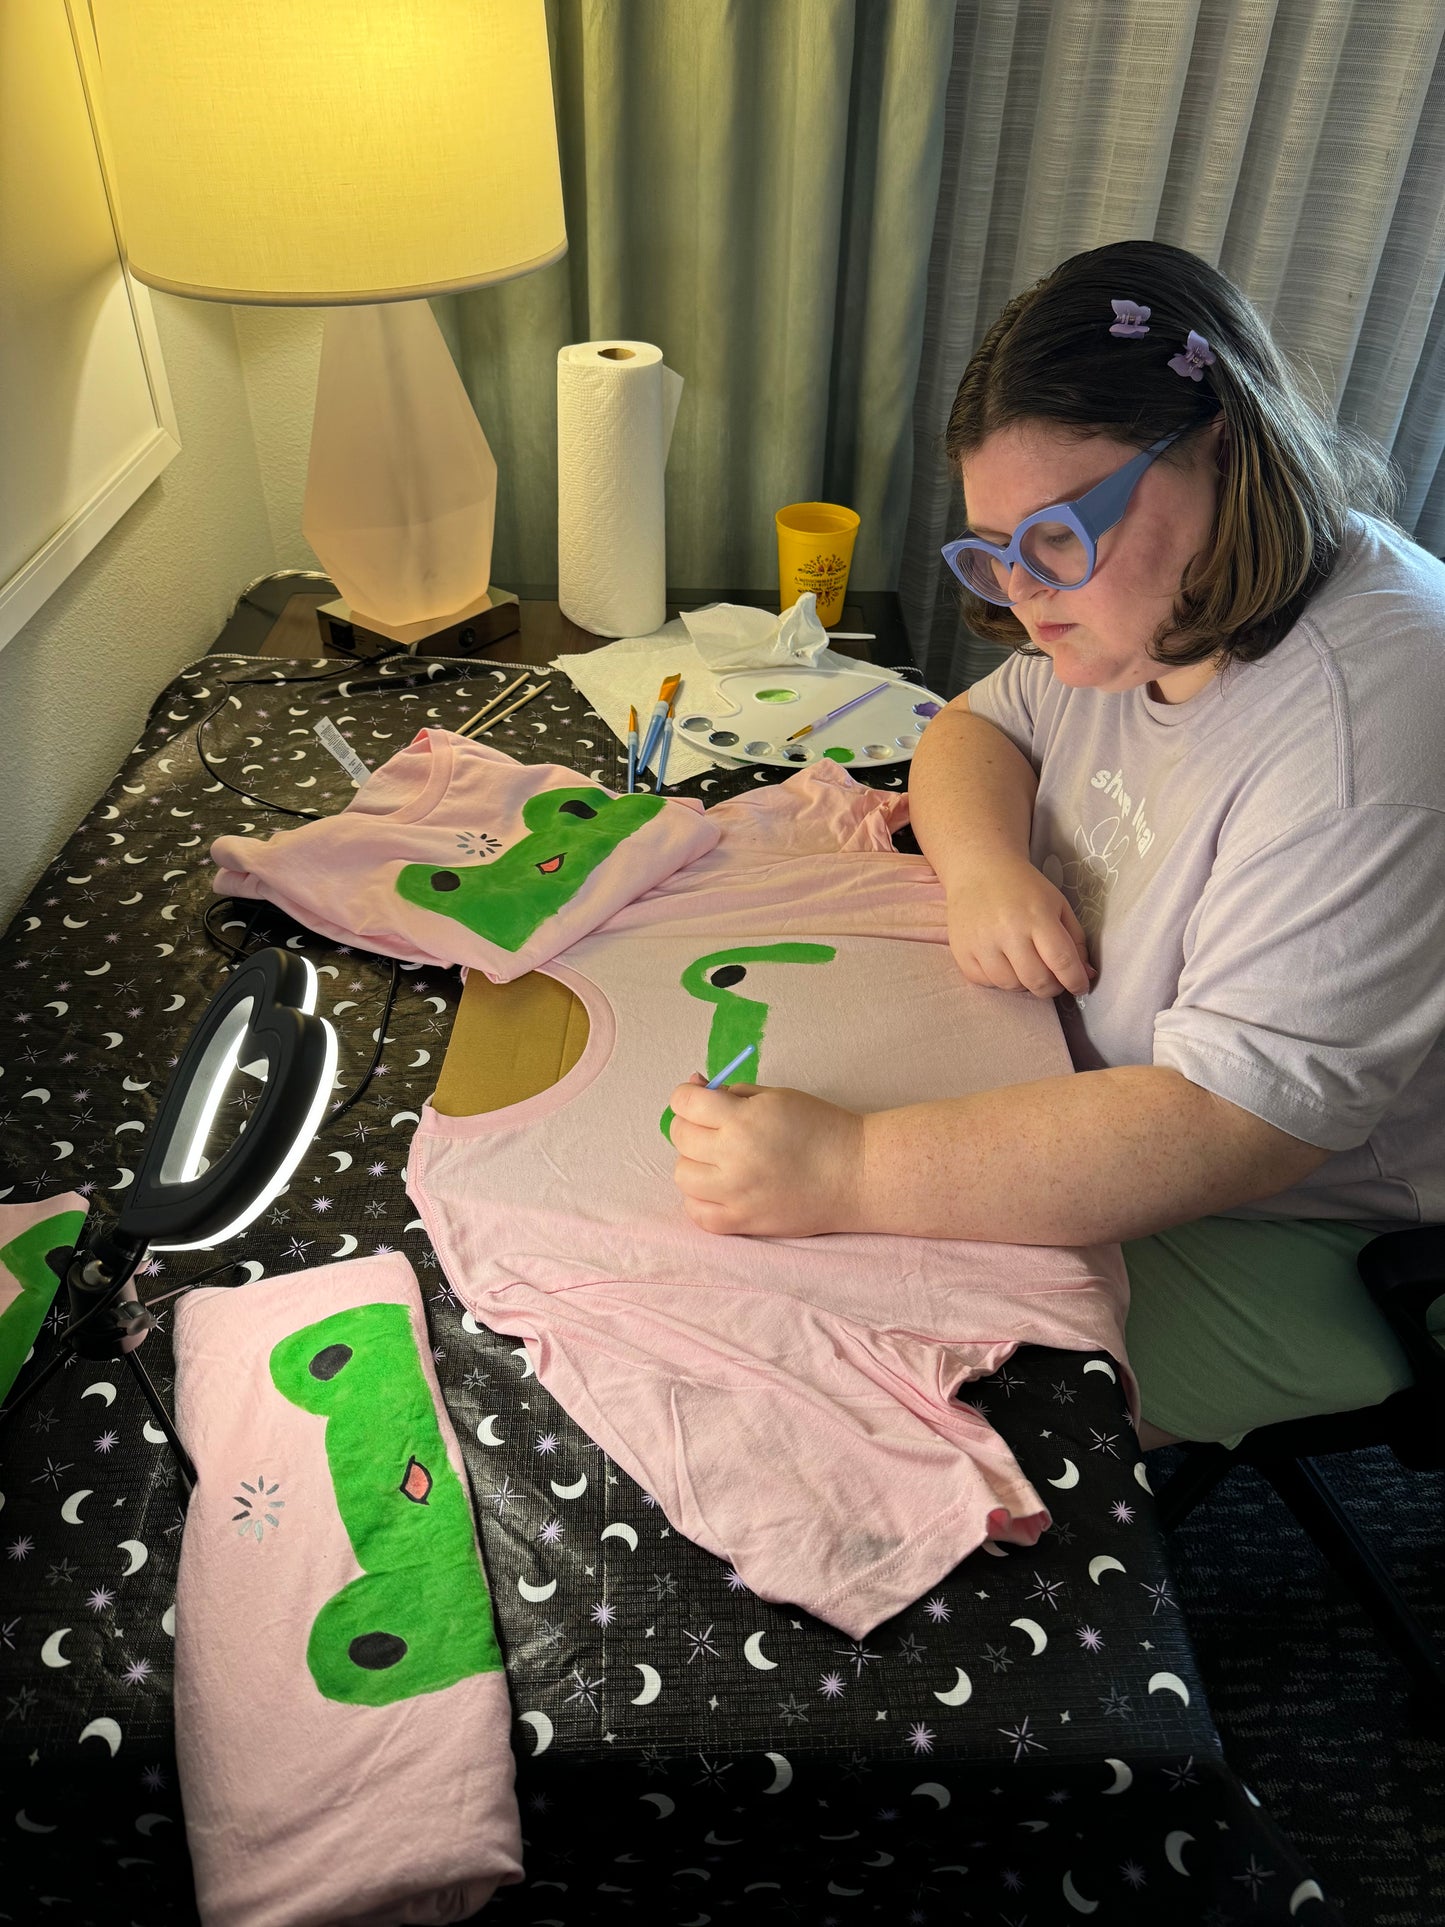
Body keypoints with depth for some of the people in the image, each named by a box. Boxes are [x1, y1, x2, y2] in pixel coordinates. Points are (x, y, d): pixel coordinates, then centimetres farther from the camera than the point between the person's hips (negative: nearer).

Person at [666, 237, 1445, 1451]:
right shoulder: (1147, 602, -3)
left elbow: (1228, 1128, -36)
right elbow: (978, 727, 8)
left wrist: (846, 1172, -41)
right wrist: (985, 863, -16)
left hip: (1283, 1238, -7)